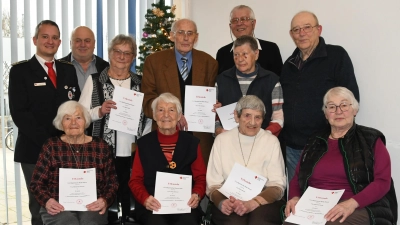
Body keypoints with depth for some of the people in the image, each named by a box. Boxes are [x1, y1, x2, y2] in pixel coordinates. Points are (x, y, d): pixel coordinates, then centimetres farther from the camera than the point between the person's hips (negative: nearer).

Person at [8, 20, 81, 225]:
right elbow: (18, 112, -8)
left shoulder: (69, 70, 13)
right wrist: (46, 142, -15)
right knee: (40, 207, 5)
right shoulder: (20, 70, 1)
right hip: (35, 149, -3)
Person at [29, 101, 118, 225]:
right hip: (58, 207, -1)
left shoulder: (101, 147, 8)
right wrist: (47, 201, -11)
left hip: (91, 206, 1)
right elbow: (37, 183, 7)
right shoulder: (51, 146, 6)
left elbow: (112, 182, 10)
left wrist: (105, 201, -9)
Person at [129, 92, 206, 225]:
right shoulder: (144, 143, 10)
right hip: (153, 206, 0)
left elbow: (201, 178, 11)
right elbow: (135, 180, 9)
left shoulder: (192, 143, 11)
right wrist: (145, 198, -11)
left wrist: (197, 195, -10)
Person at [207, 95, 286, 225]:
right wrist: (221, 202, -20)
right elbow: (213, 184, 3)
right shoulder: (222, 140, 5)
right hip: (229, 201, 0)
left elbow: (277, 185, -2)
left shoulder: (271, 141, 3)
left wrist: (252, 203, -20)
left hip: (264, 201, 0)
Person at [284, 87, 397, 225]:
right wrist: (295, 197, -4)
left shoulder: (370, 140, 7)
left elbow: (383, 181, -3)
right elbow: (297, 178, 20)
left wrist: (352, 203, -19)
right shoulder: (314, 142, 18)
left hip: (357, 208, -3)